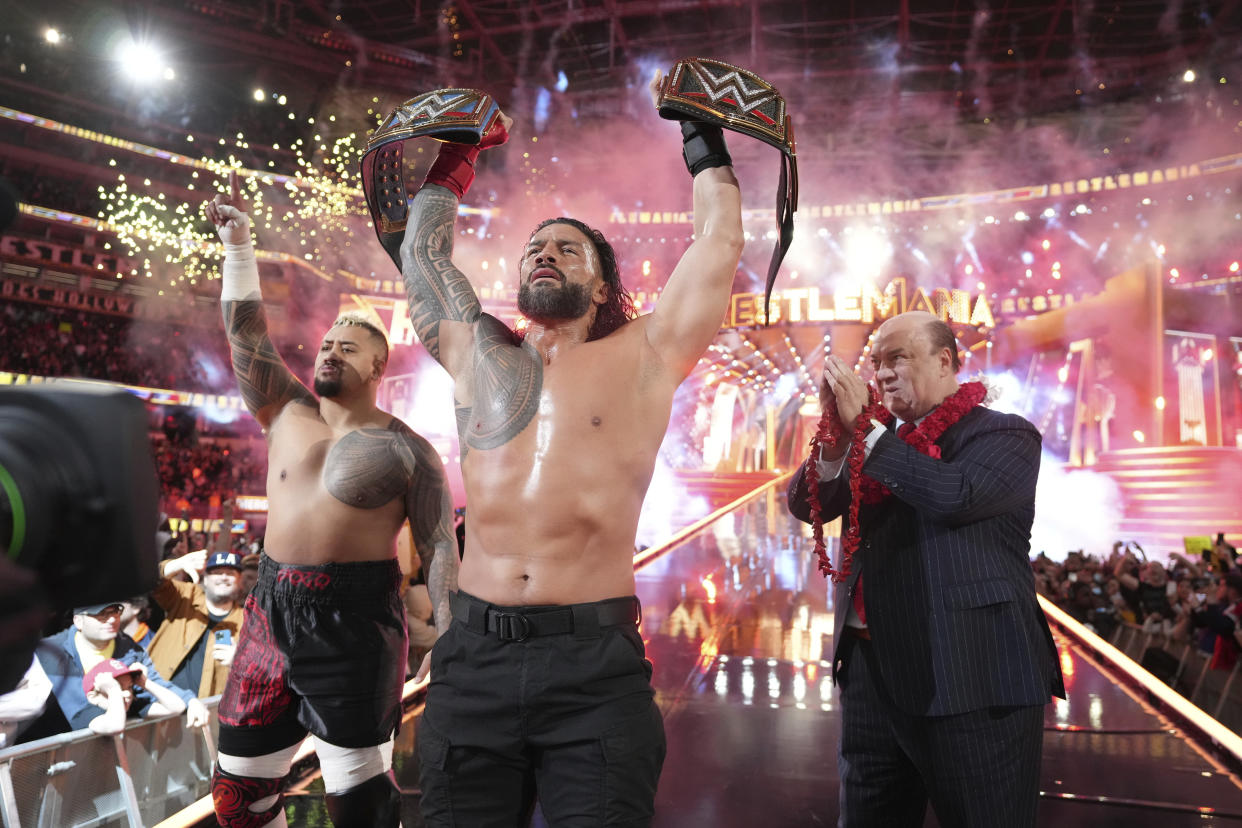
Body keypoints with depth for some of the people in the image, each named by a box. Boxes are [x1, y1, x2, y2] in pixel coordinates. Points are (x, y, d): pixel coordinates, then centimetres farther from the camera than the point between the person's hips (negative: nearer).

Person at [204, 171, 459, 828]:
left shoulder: (405, 449, -5)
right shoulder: (288, 416, 9)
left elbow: (440, 548, -7)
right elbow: (247, 335, 5)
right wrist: (238, 246, -2)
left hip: (356, 624, -5)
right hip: (271, 611, 5)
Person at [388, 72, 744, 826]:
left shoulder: (642, 358, 5)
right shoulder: (478, 355, 13)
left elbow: (719, 240, 7)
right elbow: (421, 247, 24)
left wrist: (703, 136, 18)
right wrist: (457, 155, 33)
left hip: (594, 661, -3)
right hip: (476, 652, 3)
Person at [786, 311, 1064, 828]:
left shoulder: (1004, 435, -3)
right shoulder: (879, 441, 13)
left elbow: (954, 495, -23)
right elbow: (807, 505, 7)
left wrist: (866, 427, -15)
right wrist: (837, 434, -9)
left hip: (968, 675, -6)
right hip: (871, 670, 6)